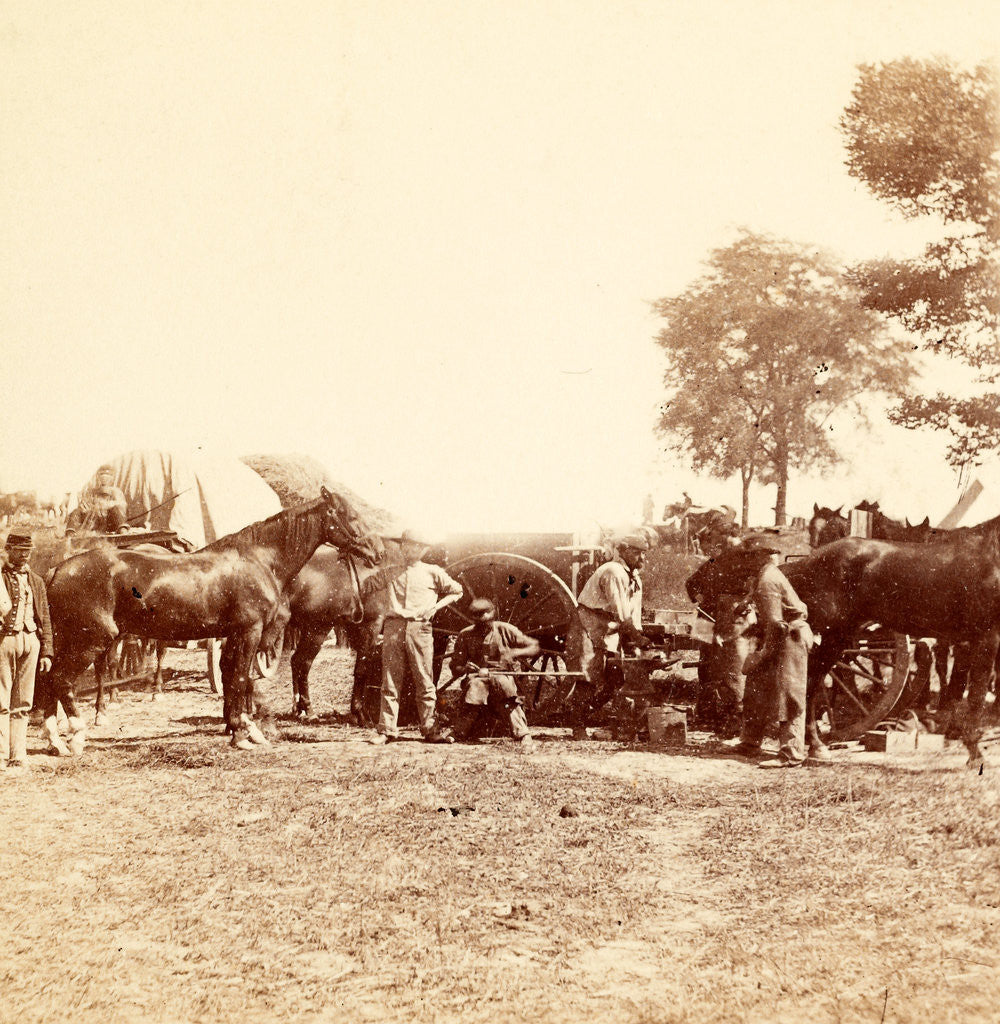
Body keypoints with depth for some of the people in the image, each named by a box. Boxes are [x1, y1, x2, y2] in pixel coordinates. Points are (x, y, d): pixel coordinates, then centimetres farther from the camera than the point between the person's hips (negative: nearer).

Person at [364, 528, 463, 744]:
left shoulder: (433, 573, 11)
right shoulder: (389, 573, 16)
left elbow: (457, 591, 18)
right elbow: (365, 586, 25)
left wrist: (437, 606, 6)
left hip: (419, 629, -2)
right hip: (393, 628, 2)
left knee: (425, 681, 0)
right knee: (390, 681, 0)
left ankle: (431, 730, 4)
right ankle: (387, 730, 3)